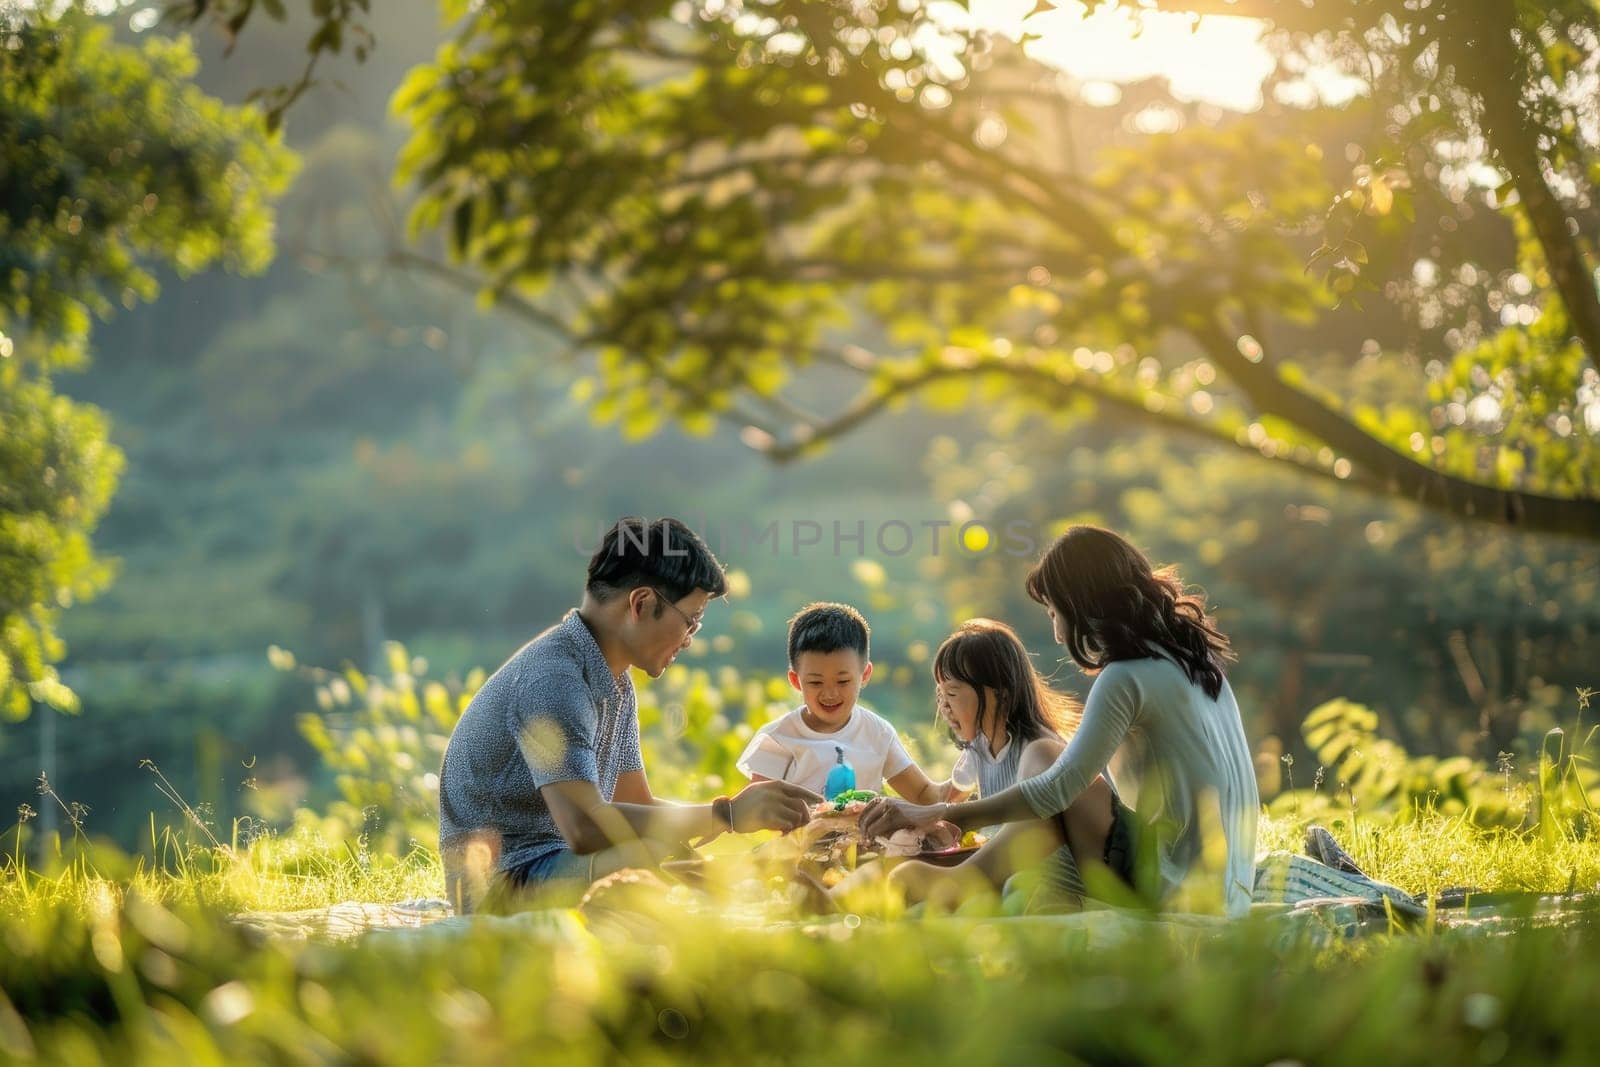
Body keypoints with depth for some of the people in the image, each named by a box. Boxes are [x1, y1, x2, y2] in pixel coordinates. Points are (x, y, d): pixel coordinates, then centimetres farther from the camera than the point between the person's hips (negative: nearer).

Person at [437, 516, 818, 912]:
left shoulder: (615, 683, 14)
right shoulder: (553, 678, -20)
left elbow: (639, 805, 18)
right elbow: (584, 826, -30)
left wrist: (760, 813, 5)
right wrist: (726, 815, -23)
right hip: (505, 878, -11)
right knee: (657, 858, -34)